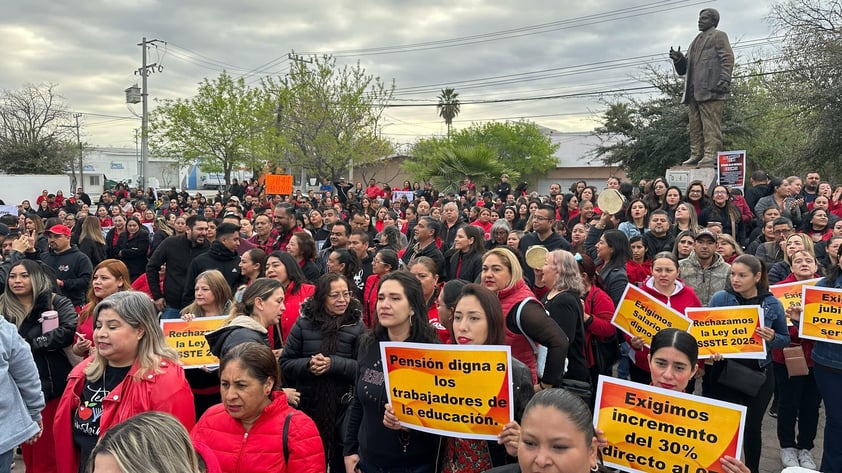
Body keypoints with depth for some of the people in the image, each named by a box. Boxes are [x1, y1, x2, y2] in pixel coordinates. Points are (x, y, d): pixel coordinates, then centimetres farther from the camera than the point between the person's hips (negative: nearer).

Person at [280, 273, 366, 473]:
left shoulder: (357, 326, -4)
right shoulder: (303, 323, -1)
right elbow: (285, 364, 0)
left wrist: (333, 364, -22)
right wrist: (308, 365, -18)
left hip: (344, 407, -1)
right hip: (308, 406, 1)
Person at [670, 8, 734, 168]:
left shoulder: (718, 36, 8)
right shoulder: (696, 42, 30)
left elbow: (728, 59, -5)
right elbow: (683, 69, 29)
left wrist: (724, 81, -18)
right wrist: (678, 59, 8)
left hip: (710, 89, -8)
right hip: (693, 91, 8)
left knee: (711, 124, -12)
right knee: (695, 126, 5)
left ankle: (711, 156, -16)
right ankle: (696, 155, 7)